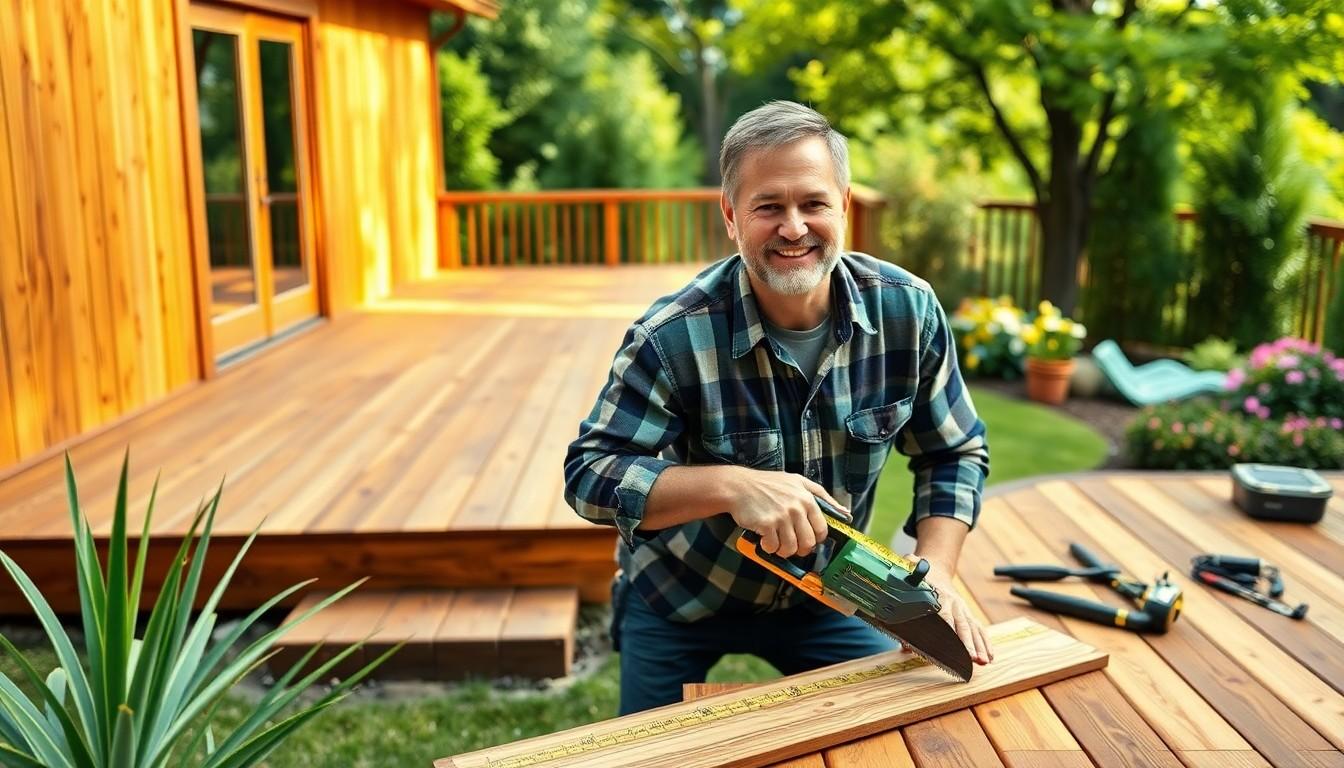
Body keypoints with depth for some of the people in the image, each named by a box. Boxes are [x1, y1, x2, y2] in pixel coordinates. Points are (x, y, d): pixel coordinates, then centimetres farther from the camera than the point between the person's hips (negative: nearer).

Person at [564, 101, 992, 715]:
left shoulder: (910, 310, -16)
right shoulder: (672, 336, -27)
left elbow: (954, 455, -4)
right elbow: (590, 474, -28)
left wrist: (935, 571, -19)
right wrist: (733, 485, -42)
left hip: (819, 593, 3)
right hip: (676, 602, -2)